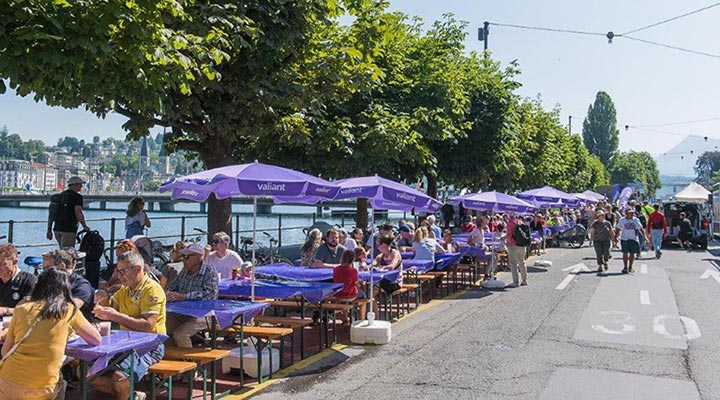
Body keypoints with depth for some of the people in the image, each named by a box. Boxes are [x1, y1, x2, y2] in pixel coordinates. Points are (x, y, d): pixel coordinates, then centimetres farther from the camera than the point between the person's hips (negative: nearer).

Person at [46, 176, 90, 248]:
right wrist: (85, 226, -7)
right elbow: (78, 213, -20)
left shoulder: (59, 196, 14)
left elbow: (50, 214, 13)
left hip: (57, 229, 8)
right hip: (68, 230, -8)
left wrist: (49, 230, 16)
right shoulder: (77, 197, -9)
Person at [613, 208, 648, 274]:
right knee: (625, 253, -6)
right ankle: (625, 267, 3)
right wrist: (615, 237, 4)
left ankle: (630, 267, 18)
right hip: (625, 239, -2)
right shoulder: (622, 220, 3)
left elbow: (640, 229, 12)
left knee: (632, 253, 5)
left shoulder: (636, 220, 7)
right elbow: (617, 229, 8)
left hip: (634, 239, 2)